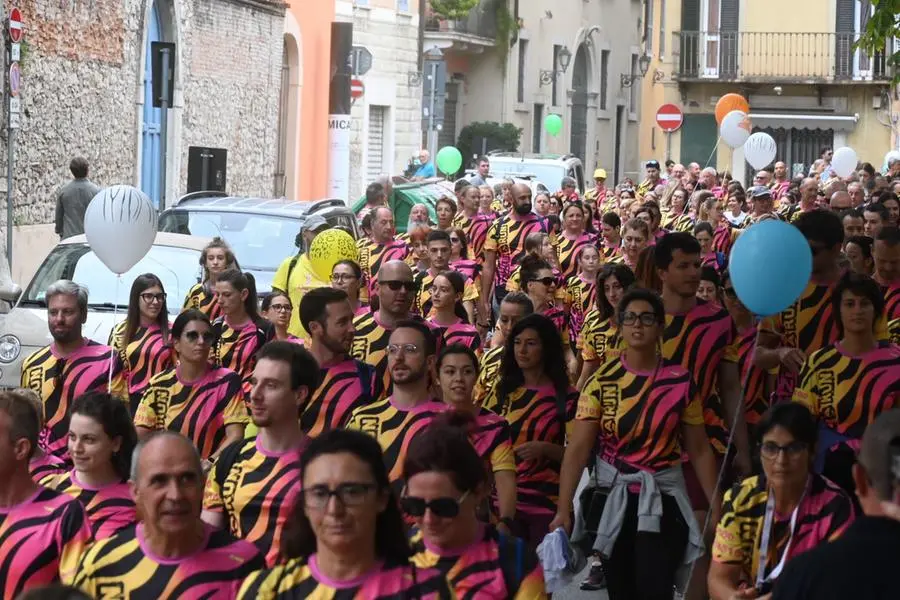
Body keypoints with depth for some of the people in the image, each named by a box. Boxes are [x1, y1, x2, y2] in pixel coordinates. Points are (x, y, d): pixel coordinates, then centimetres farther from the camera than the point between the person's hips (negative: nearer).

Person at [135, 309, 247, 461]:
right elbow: (138, 437, 5)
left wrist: (209, 463, -23)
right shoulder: (159, 384, 5)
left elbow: (235, 435, -8)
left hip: (210, 472, -3)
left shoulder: (227, 381, -2)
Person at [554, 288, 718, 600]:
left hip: (663, 498, -1)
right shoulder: (601, 381, -5)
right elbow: (577, 449, -9)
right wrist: (564, 510, -17)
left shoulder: (681, 381, -4)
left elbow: (699, 450, 2)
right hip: (612, 497, 1)